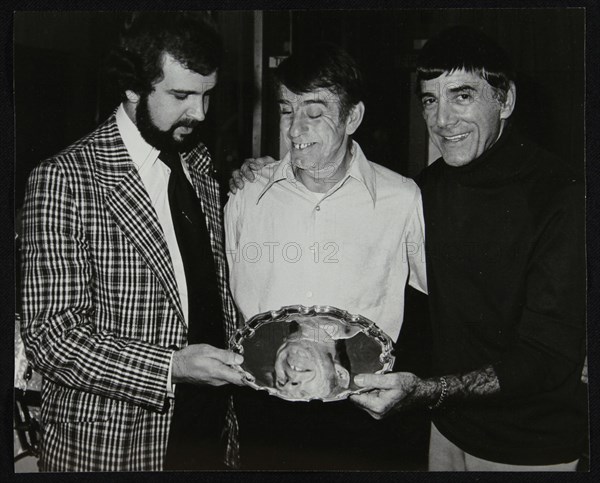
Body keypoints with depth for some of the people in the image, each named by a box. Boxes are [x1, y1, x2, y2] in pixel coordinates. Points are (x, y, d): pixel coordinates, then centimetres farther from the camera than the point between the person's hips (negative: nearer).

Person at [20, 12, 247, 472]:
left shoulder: (200, 164, 7)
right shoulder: (63, 181, -15)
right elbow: (50, 333, -18)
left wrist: (244, 354, -1)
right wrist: (170, 367, -27)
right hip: (108, 447, -6)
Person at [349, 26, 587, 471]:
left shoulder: (563, 196, -22)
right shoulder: (433, 185, -1)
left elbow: (550, 359, -24)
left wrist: (422, 392, -35)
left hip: (533, 449, -5)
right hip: (450, 427, 6)